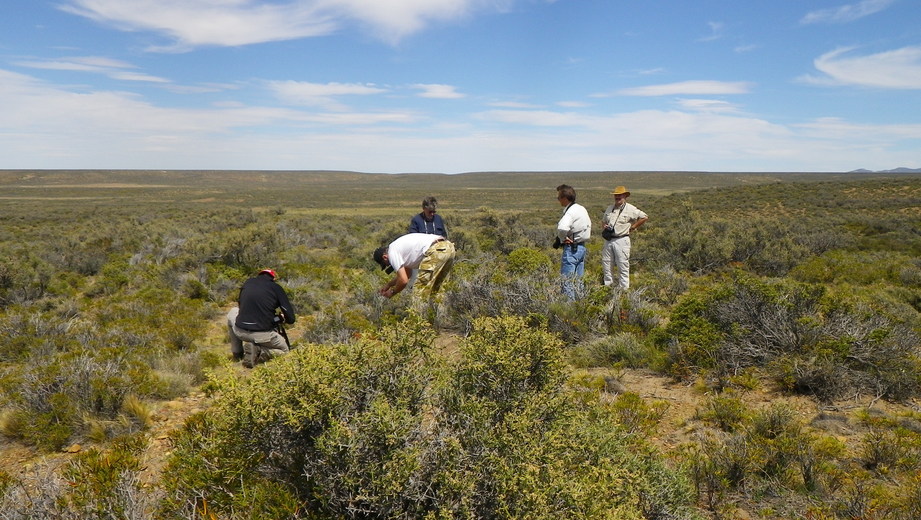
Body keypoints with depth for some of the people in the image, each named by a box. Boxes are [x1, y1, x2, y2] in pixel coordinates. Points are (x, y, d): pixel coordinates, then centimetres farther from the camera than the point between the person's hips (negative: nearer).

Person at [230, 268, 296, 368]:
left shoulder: (248, 282, 13)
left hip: (239, 331, 3)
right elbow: (291, 319, -1)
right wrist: (281, 318, 24)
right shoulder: (276, 288, 2)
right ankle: (257, 352, -6)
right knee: (285, 349, 22)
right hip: (262, 334, -3)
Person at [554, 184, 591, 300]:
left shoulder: (570, 212, -19)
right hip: (582, 246, 9)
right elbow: (588, 225, 22)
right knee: (578, 279, 16)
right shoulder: (582, 209, 10)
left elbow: (562, 228, -37)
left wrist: (563, 238, -17)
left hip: (571, 248, -9)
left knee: (567, 280, -4)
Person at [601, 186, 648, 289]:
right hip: (608, 241, 6)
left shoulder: (630, 209, -4)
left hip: (621, 240, -6)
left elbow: (643, 217, -3)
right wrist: (605, 225, 7)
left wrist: (632, 227, -3)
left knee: (623, 267, -4)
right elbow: (603, 220, 29)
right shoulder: (609, 208, 15)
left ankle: (624, 290, 1)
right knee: (606, 266, 8)